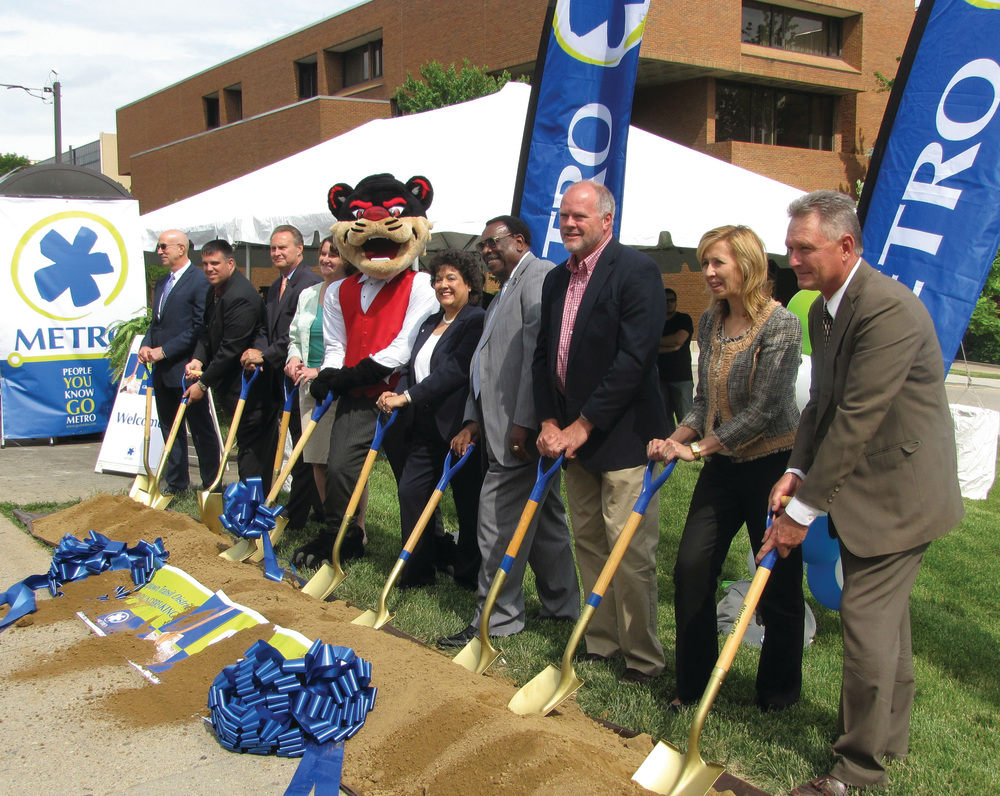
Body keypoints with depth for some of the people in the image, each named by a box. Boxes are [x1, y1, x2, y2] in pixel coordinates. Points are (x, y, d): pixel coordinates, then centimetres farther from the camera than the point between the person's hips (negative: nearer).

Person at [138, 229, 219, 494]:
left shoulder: (199, 281, -11)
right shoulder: (161, 283, 17)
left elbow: (200, 326, -17)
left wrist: (165, 351, -17)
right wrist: (146, 345, 2)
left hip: (185, 369, -9)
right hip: (163, 372, 9)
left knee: (201, 428, 1)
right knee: (170, 429, 14)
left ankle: (211, 485, 10)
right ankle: (176, 483, 23)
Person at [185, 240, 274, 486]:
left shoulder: (240, 297, -22)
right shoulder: (213, 291, 10)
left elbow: (231, 348, -22)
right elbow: (208, 333, 13)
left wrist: (203, 383, -16)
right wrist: (198, 360, -8)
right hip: (233, 384, 10)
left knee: (251, 445, -5)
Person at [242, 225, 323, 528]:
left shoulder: (310, 282, -15)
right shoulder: (275, 287, 17)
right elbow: (267, 329, 15)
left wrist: (266, 354, -18)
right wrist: (257, 350, -6)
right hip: (282, 378, 10)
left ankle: (295, 515, 5)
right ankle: (321, 509, 24)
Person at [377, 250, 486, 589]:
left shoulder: (477, 321, -10)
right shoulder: (430, 323, 18)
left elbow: (454, 370, -19)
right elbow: (412, 367, 15)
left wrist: (408, 396, -20)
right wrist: (397, 395, -6)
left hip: (458, 426, -8)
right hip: (425, 427, 8)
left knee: (468, 502, 3)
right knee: (411, 492, 4)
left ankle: (468, 574, 17)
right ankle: (417, 571, 16)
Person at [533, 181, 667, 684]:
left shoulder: (636, 272, -12)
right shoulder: (556, 280, 12)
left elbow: (634, 359, -19)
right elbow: (543, 355, 14)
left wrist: (583, 426, -17)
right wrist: (549, 422, 1)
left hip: (623, 435, -8)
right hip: (572, 435, 8)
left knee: (630, 552, -4)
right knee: (589, 544, 14)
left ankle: (643, 658, 9)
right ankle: (601, 642, 27)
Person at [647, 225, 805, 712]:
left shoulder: (780, 325, -16)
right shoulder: (710, 322, 6)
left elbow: (763, 409, -20)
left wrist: (698, 448, -15)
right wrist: (675, 440, -4)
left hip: (772, 465, -6)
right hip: (723, 464, 7)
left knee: (778, 585, 5)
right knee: (691, 570, 2)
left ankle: (779, 695, 23)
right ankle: (693, 686, 18)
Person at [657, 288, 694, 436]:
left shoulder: (684, 319, 6)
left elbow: (679, 339, -12)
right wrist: (671, 347, -11)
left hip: (682, 378, -3)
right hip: (660, 378, 3)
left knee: (684, 417, -9)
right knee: (665, 417, 1)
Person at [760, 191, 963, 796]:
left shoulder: (889, 309, -26)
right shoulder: (824, 310, 6)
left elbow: (856, 420, -27)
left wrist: (804, 509, -23)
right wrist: (796, 472, -4)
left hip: (899, 491, -10)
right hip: (863, 489, 10)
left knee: (867, 623, -5)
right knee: (886, 618, 21)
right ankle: (891, 734, 39)